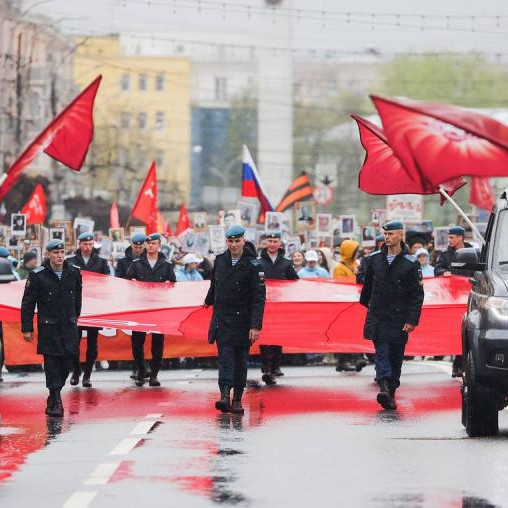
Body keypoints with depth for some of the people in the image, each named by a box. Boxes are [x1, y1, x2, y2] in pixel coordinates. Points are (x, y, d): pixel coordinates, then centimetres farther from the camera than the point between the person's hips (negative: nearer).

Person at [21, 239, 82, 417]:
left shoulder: (74, 272, 4)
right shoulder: (37, 275, -6)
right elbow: (27, 304, -2)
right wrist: (27, 328, -3)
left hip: (69, 325, 4)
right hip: (48, 327, -3)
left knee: (67, 362, 3)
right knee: (52, 364, -4)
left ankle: (54, 395, 20)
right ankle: (55, 401, 0)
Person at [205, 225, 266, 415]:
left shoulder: (253, 265, -9)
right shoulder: (220, 260, 5)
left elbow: (259, 298, -13)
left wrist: (256, 325, -20)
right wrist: (209, 300, 43)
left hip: (243, 321, -3)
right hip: (222, 319, 3)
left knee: (240, 360, 5)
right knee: (225, 356, -10)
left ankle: (237, 400, 11)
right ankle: (225, 395, -22)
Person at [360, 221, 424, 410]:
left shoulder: (411, 263, -2)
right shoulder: (375, 259, 7)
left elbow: (417, 294, -3)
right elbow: (368, 284, 23)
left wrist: (412, 320, -9)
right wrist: (366, 303, 29)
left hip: (399, 318, -2)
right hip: (377, 315, 2)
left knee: (396, 355, 4)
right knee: (382, 351, -12)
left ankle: (391, 391, 12)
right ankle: (384, 386, -23)